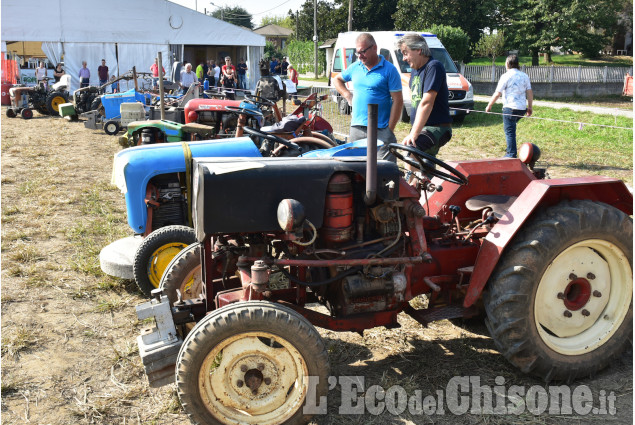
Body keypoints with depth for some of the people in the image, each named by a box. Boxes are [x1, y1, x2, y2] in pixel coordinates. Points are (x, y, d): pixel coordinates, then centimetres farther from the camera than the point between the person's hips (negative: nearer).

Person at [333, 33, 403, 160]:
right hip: (356, 128, 5)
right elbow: (337, 79, 30)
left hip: (381, 131, -5)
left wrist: (390, 128, -11)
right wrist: (348, 96, 12)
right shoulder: (354, 67, 12)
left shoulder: (389, 70, -3)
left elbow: (397, 101, -7)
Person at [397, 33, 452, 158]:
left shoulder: (433, 67, -14)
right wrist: (413, 131, 15)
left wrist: (414, 133, -29)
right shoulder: (415, 71, 16)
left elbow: (426, 103, -24)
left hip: (437, 128, -10)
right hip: (422, 128, 10)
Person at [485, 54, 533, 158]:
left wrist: (489, 106, 3)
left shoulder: (506, 76, -7)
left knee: (509, 131, -2)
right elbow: (529, 92, 10)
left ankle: (511, 154, -2)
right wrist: (530, 107, 18)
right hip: (522, 108, 7)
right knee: (511, 128, 24)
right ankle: (510, 149, 23)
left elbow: (497, 94, -8)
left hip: (510, 108, -7)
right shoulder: (524, 76, 11)